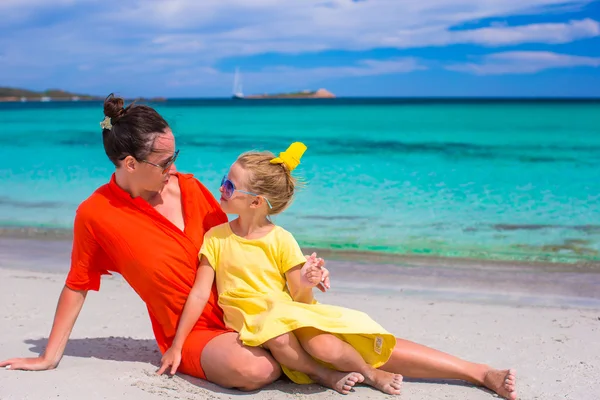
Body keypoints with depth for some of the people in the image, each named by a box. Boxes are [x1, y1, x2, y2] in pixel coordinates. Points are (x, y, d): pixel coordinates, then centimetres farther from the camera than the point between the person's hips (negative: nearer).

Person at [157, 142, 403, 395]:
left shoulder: (281, 240, -2)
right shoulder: (216, 238, 1)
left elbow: (300, 299, 0)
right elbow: (199, 294, 1)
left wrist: (305, 284, -24)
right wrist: (177, 346, -3)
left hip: (290, 315, 0)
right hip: (252, 325, 0)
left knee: (323, 345, -30)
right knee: (277, 337, -35)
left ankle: (371, 373, 1)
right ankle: (323, 375, -10)